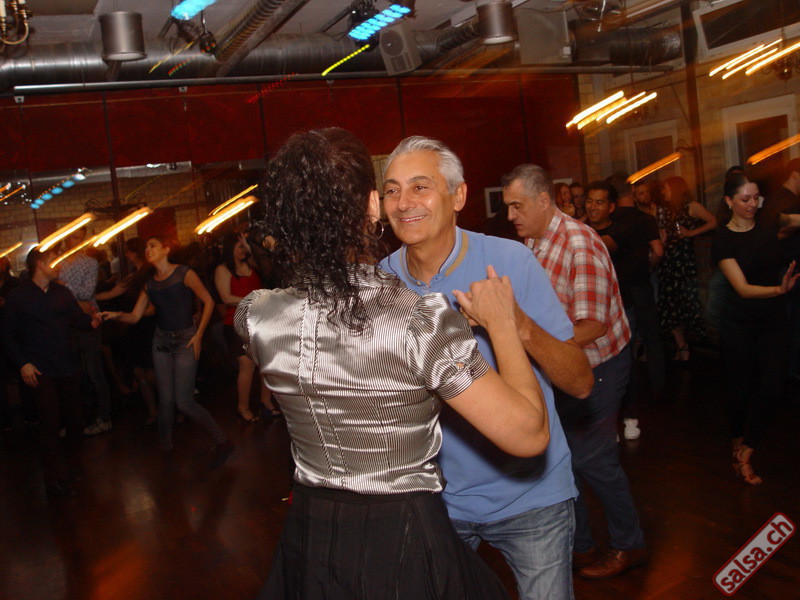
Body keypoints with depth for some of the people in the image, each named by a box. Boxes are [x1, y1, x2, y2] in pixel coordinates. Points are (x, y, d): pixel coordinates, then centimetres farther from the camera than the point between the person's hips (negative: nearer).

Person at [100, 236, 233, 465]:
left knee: (183, 401, -9)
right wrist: (116, 315, -13)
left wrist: (198, 335, -9)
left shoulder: (184, 274, -8)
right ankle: (165, 448, 21)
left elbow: (208, 302, -7)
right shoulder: (150, 285, 9)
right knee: (165, 399, 5)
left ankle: (222, 442, 3)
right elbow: (134, 316, 7)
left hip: (185, 341, -5)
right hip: (161, 341, 5)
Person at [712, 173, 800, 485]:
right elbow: (743, 288, -19)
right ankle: (739, 444, 32)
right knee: (740, 388, 7)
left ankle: (745, 455, 8)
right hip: (738, 324, -3)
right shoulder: (723, 240, -10)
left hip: (773, 319, 3)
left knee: (772, 387, -5)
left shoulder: (769, 224, -1)